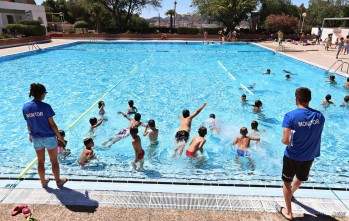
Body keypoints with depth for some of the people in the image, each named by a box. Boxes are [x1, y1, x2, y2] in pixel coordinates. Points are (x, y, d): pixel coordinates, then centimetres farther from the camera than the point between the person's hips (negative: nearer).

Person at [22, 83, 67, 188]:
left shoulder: (25, 107, -4)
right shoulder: (45, 106, -18)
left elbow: (28, 124, 5)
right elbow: (52, 124, -14)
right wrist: (59, 136, -3)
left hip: (36, 139, 4)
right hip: (49, 137, -4)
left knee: (40, 161, 20)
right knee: (54, 161, 12)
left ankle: (43, 182, 35)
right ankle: (58, 181, 26)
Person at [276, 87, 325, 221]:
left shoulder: (291, 116, -22)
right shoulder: (319, 116, -7)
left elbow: (286, 140, -25)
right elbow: (316, 136, 6)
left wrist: (283, 140, -4)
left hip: (292, 156, -5)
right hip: (309, 156, 5)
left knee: (287, 182, 16)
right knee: (300, 178, 31)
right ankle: (290, 193, 60)